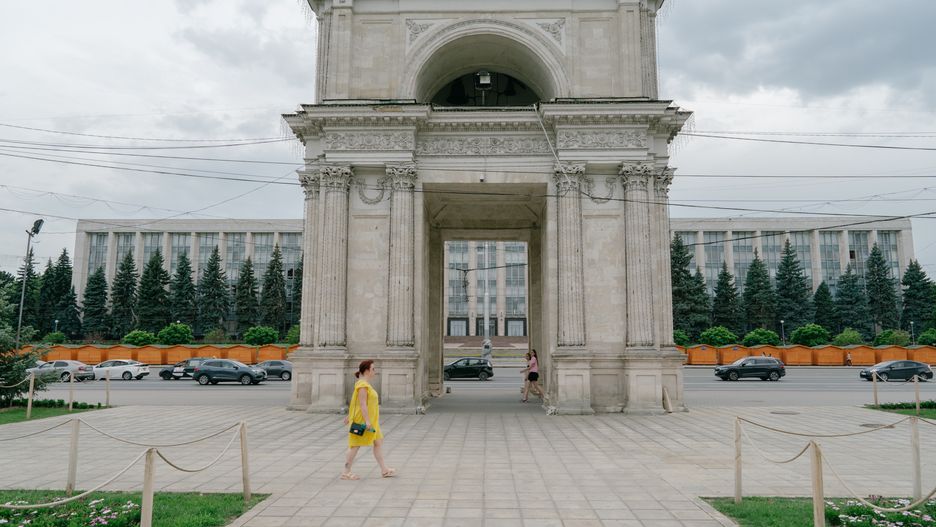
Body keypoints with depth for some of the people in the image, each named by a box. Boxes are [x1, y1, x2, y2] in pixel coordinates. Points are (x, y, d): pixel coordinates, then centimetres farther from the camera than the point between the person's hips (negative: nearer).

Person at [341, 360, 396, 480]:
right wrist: (367, 421, -26)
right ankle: (346, 472, 7)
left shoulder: (365, 384, 13)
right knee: (356, 445, -2)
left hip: (371, 421, 10)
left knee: (378, 442, 10)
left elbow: (355, 401, 19)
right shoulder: (363, 385, -18)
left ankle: (384, 470, 14)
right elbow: (362, 404, -24)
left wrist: (349, 416, 23)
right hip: (362, 420, -10)